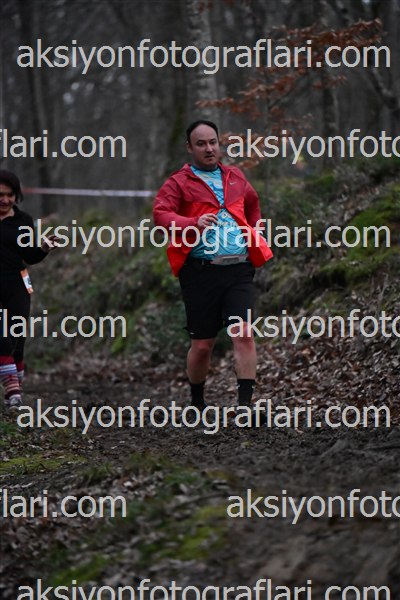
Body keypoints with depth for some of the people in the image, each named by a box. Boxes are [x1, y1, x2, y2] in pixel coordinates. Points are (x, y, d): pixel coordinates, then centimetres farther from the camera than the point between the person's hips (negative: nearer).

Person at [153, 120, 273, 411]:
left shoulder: (235, 177, 19)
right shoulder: (179, 182, 4)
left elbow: (252, 203, 39)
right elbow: (161, 213, -14)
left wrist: (254, 234, 27)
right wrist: (194, 224, -29)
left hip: (239, 270, 3)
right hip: (201, 272, -3)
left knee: (244, 334, -12)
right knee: (202, 344, 3)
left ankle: (245, 403, -13)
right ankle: (197, 402, 23)